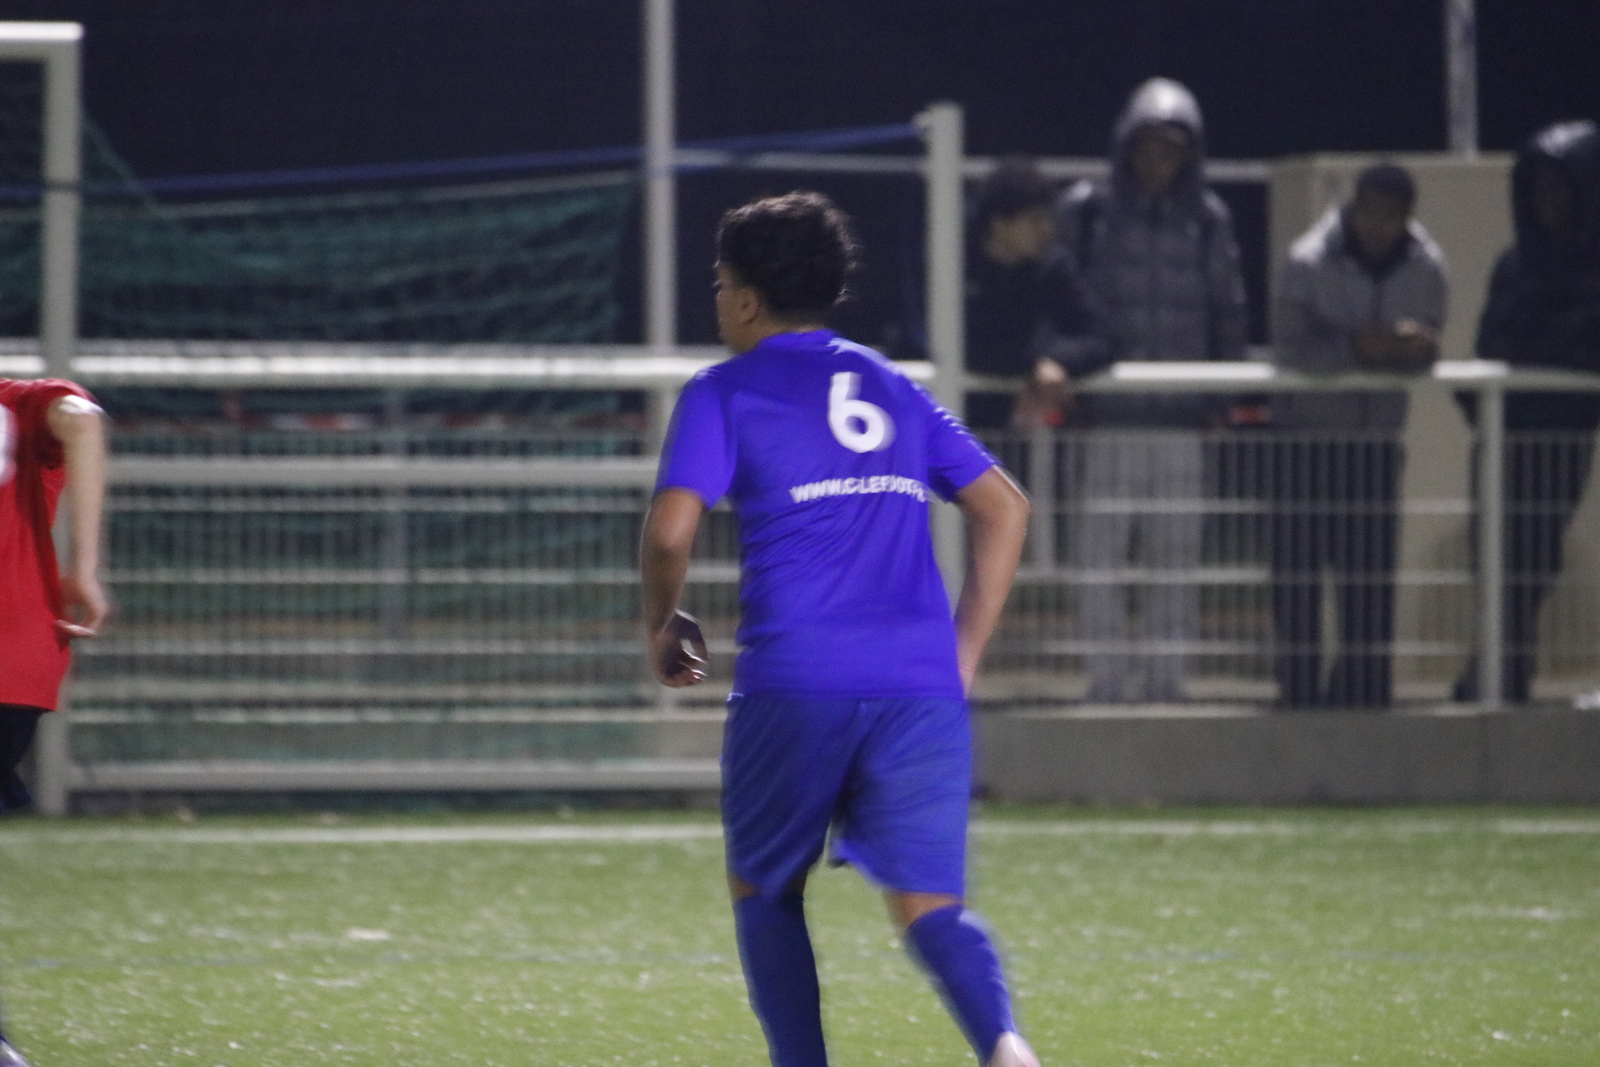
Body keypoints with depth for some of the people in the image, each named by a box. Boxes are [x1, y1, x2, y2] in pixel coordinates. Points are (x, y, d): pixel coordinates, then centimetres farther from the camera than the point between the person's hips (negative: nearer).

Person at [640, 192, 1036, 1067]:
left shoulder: (725, 394, 5)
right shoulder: (892, 388, 21)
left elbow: (670, 530, -7)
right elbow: (1004, 509, 19)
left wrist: (661, 625, 12)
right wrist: (963, 653, 20)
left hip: (794, 681, -3)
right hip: (920, 683, 3)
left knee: (763, 889, 18)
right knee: (930, 905, -1)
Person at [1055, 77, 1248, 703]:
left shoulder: (1208, 221, 9)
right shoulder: (1085, 212, 4)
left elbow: (1229, 316, 12)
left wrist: (1223, 402, 5)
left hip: (1181, 421, 2)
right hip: (1105, 419, -2)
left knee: (1174, 562, 2)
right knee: (1098, 560, -5)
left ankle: (1168, 680, 7)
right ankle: (1109, 677, 1)